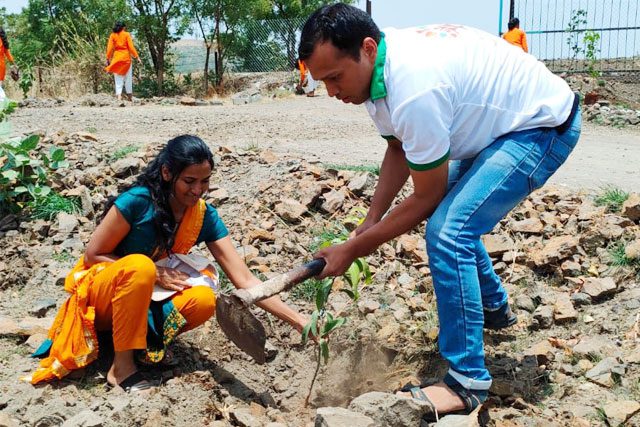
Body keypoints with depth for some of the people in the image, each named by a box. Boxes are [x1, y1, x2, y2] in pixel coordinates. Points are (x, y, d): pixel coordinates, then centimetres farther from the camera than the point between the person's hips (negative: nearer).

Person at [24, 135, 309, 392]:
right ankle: (122, 366, -23)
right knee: (139, 266, -36)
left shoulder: (205, 216, -12)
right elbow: (93, 255, -14)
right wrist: (153, 274, -24)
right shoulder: (137, 201, -24)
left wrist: (300, 322, -26)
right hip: (97, 293, -4)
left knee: (204, 300, -25)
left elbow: (244, 279, -17)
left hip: (142, 301, 4)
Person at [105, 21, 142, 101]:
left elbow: (109, 48, -1)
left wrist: (108, 59, 2)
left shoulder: (112, 35, 5)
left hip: (117, 57, 1)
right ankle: (129, 95, 15)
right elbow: (131, 47, -5)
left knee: (118, 78, 3)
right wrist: (137, 57, -3)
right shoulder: (127, 34, 1)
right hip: (126, 57, -1)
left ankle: (119, 95, -9)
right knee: (128, 77, 9)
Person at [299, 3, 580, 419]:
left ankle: (467, 382, -12)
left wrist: (353, 249, -17)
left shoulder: (414, 88, -35)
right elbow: (398, 150, 6)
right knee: (450, 212, 23)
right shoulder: (378, 68, -7)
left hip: (544, 125, -10)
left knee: (447, 230, -23)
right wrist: (369, 223, -1)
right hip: (500, 121, 10)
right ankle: (494, 308, 43)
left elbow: (425, 198, -24)